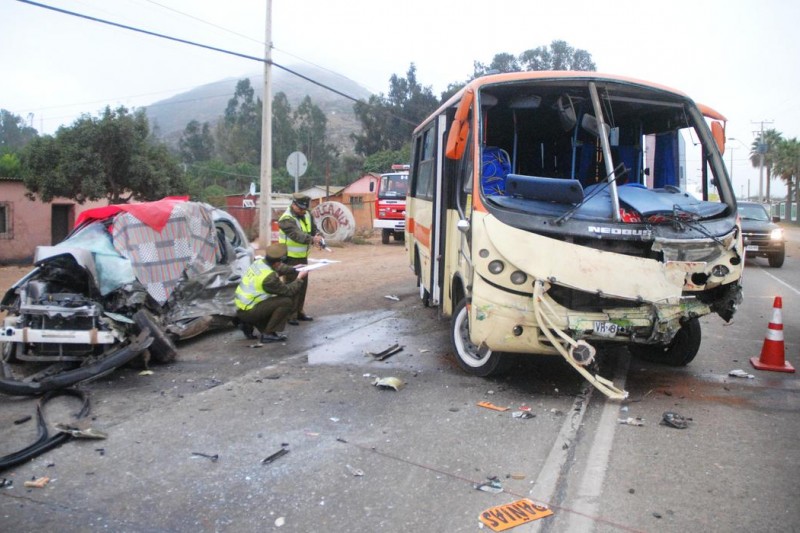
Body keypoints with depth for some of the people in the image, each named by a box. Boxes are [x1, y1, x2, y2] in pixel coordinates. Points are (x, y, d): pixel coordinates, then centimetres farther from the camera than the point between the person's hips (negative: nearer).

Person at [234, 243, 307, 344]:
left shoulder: (259, 262, -1)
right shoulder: (269, 277, -25)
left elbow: (277, 269, 22)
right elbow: (288, 291, -13)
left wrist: (293, 269, 22)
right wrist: (299, 279, 0)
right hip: (248, 311, -9)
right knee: (287, 301, -15)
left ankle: (248, 324, 18)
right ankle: (268, 334, -5)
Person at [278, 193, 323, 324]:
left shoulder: (307, 215, 3)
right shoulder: (286, 219, -22)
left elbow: (314, 229, 3)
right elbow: (297, 235, -37)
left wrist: (318, 236, -22)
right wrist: (312, 239, -52)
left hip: (303, 256, 8)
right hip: (290, 258, -8)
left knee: (303, 285, 14)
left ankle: (299, 311, 27)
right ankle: (290, 315, -1)